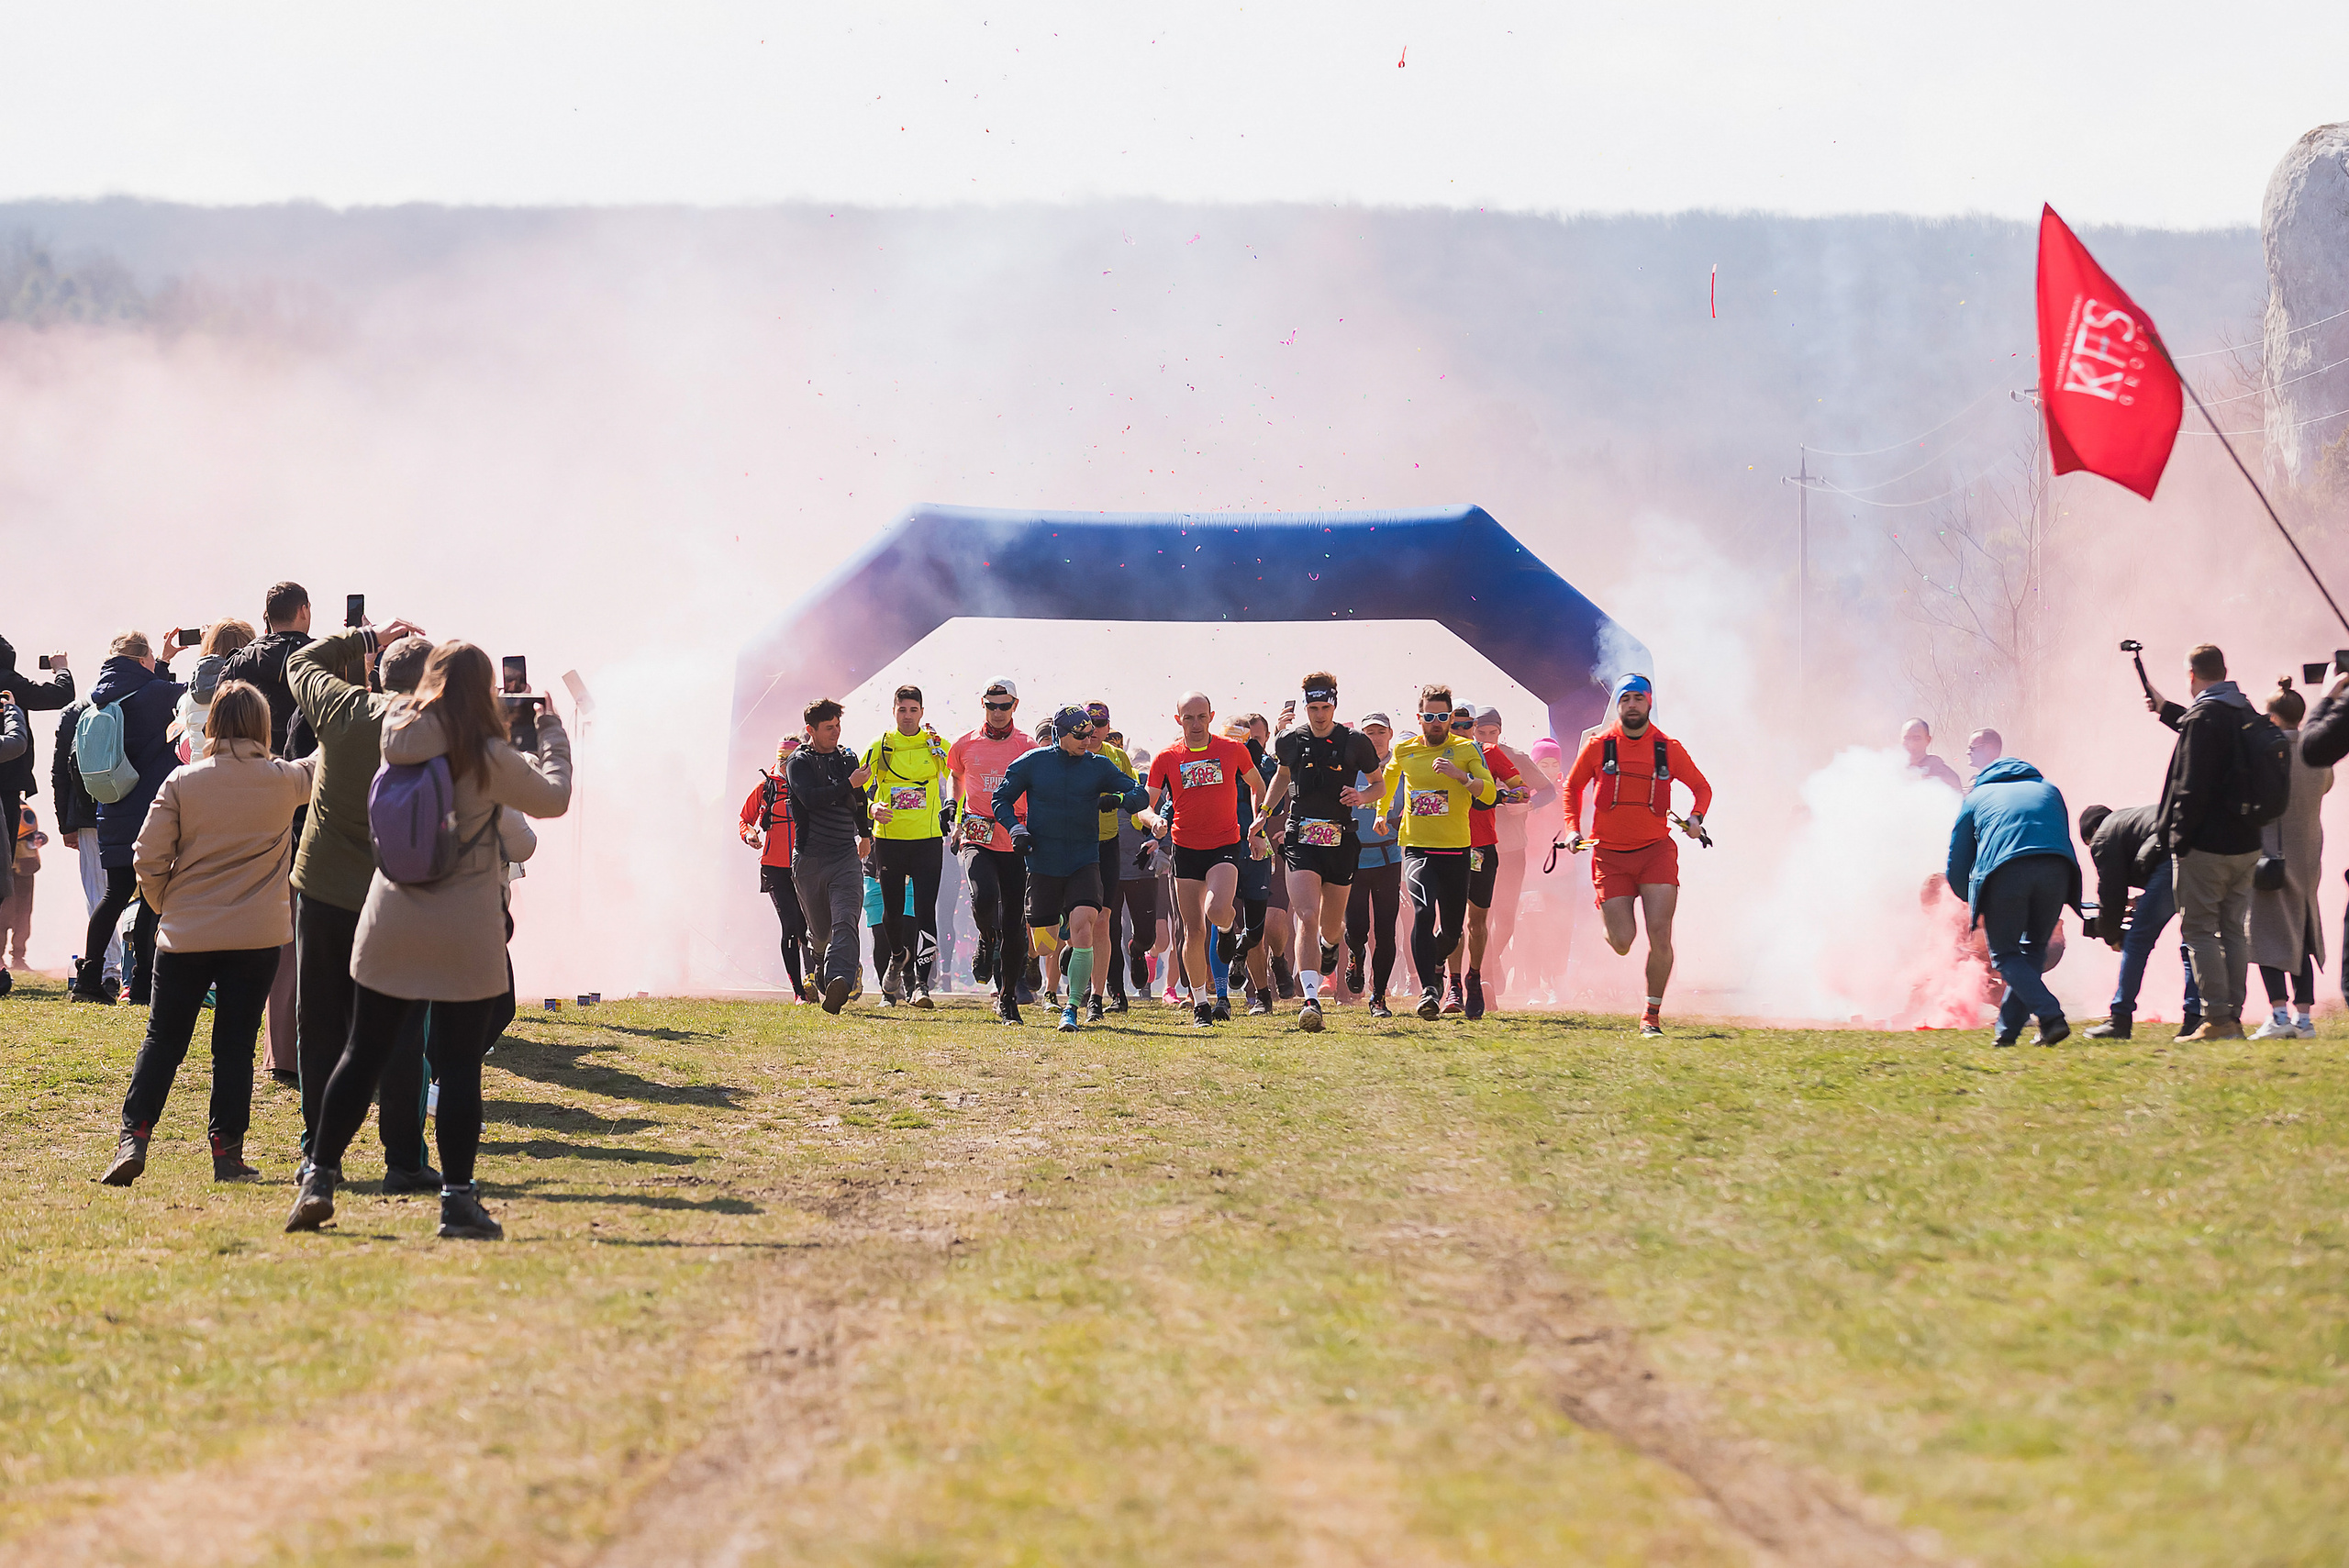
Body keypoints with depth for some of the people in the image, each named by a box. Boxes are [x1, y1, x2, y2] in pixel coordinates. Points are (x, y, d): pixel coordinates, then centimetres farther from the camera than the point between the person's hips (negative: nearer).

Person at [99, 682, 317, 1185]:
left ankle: (132, 1139, -2)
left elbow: (148, 859, -4)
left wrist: (166, 906, 13)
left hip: (186, 933, 0)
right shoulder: (285, 781, -2)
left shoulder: (182, 782, -4)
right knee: (235, 1045, 5)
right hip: (257, 935, 0)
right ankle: (227, 1152, 5)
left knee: (163, 1041, 7)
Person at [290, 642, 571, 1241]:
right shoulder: (489, 758, -11)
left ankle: (318, 1179, 9)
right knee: (460, 1066, 1)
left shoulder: (399, 738, 1)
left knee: (363, 1053, 11)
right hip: (464, 933, -4)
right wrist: (551, 734, 20)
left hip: (390, 922, 4)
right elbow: (553, 798, 4)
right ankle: (457, 1199, 1)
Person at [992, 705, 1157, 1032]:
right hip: (1042, 863, 1)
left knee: (1082, 926, -20)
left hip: (1084, 862, -1)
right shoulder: (1032, 763, 0)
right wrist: (1015, 828, -7)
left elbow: (1140, 795, 2)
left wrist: (1120, 799, -20)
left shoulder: (1099, 765, 3)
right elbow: (1001, 799, 10)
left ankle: (1071, 1007, -14)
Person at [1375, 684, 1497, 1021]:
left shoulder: (1466, 750, -1)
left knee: (1451, 929, 8)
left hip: (1455, 850, 0)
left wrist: (1460, 775, -28)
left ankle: (1436, 963, 43)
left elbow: (1488, 794, -13)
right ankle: (1428, 989, -27)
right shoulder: (1404, 752, 6)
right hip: (1416, 848, 0)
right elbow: (1388, 778, 30)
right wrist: (1381, 813, 37)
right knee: (1423, 912, -24)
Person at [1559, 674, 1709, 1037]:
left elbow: (1702, 788, 16)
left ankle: (1652, 1014, 1)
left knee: (1660, 934, -14)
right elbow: (1573, 787, 16)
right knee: (1622, 944, -7)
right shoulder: (1598, 745, 1)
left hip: (1656, 850, 0)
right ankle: (1611, 923, 33)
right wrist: (1573, 828, 2)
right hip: (1610, 854, 0)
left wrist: (1696, 818, -3)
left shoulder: (1669, 749, 2)